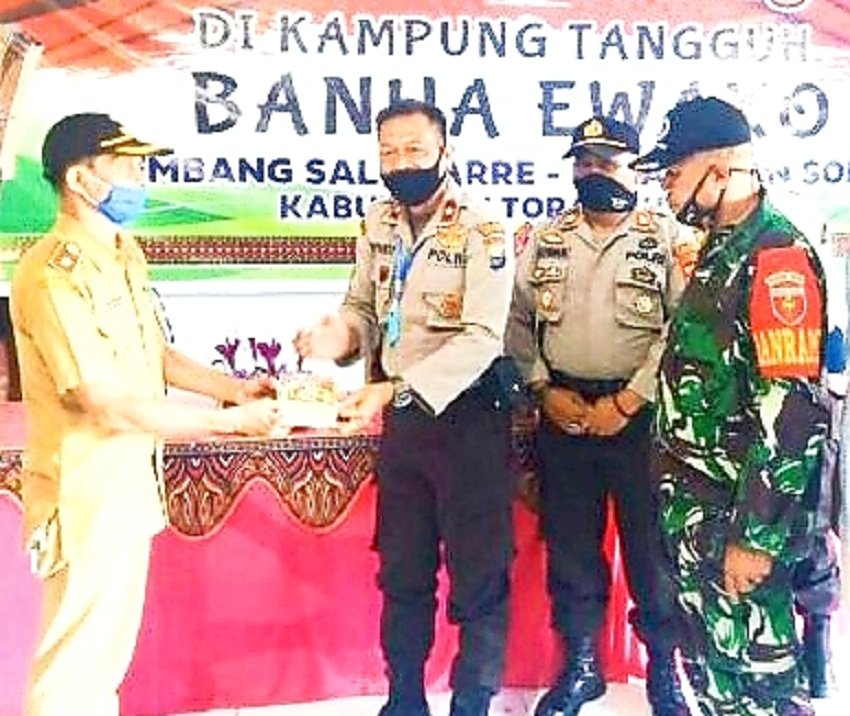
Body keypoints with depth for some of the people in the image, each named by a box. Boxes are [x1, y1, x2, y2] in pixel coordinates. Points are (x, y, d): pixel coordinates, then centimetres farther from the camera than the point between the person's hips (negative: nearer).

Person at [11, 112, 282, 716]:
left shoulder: (124, 255, 6)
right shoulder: (53, 274, -23)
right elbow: (109, 406, -25)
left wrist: (236, 387, 1)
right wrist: (232, 421, -18)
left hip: (131, 482, 9)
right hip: (85, 491, -9)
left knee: (111, 647, 20)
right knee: (76, 655, 4)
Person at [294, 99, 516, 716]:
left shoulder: (482, 233, -14)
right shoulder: (378, 225, 5)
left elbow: (482, 338, -22)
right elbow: (364, 307, 12)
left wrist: (394, 388, -30)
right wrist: (341, 334, -13)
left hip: (469, 416, -6)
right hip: (401, 416, 6)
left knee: (479, 575, 5)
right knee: (402, 570, 17)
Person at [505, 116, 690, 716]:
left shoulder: (667, 237, -1)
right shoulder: (546, 240, 10)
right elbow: (517, 320, 11)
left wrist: (627, 401, -14)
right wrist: (544, 389, -2)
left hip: (639, 416, -3)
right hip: (562, 413, 3)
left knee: (651, 545, 4)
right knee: (569, 546, 11)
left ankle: (664, 668, 24)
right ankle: (581, 664, 27)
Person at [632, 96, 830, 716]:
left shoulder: (777, 256, -17)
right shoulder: (720, 249, 12)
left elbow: (793, 411, -23)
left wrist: (757, 535, -22)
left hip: (742, 508, -9)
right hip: (696, 501, 9)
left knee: (756, 665, 2)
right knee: (707, 653, 18)